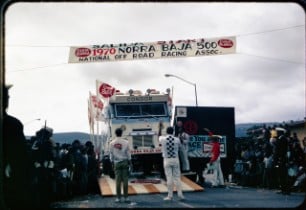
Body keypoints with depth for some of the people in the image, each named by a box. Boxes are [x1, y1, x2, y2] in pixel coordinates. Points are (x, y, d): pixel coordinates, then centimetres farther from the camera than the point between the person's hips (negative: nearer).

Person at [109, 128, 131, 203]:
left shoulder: (112, 143, -1)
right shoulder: (125, 142, -5)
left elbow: (111, 154, 4)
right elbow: (128, 153, -2)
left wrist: (112, 162, 13)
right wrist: (129, 162, 5)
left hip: (116, 162, 1)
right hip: (124, 161, -1)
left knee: (118, 180, 3)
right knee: (125, 180, 1)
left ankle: (118, 197, 3)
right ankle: (126, 197, 1)